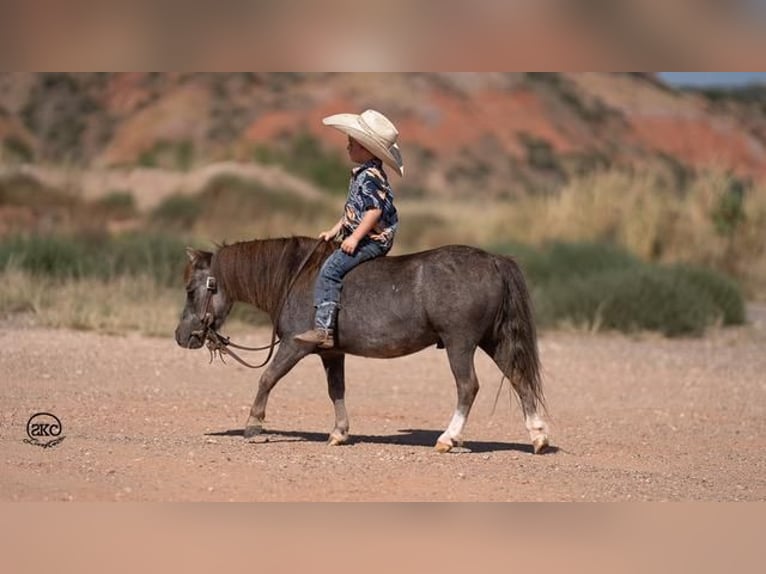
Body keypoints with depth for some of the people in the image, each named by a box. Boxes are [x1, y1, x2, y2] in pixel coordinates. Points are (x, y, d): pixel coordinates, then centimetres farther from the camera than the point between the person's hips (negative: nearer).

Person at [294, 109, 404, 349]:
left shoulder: (370, 176, -17)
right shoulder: (362, 174, 16)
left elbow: (375, 210, -25)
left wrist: (355, 237, -26)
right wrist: (335, 230, 20)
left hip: (372, 240, -11)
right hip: (365, 239, 11)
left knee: (330, 269, -20)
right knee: (331, 267, 17)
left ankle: (323, 328, -25)